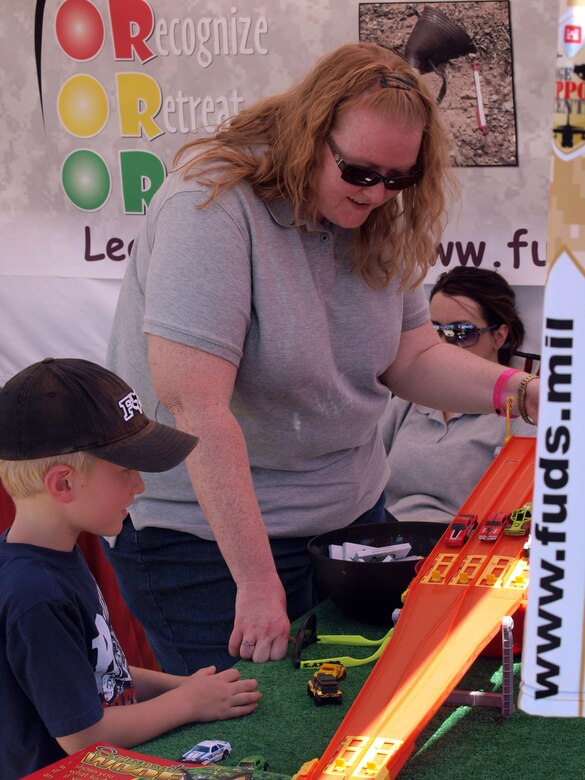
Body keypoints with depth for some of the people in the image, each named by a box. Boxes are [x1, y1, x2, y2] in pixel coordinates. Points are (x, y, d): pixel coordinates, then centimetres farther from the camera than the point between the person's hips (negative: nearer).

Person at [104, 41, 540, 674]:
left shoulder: (378, 220, 0)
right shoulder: (214, 204, -25)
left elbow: (411, 356, 6)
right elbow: (195, 406, -30)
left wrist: (520, 391, -14)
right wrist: (257, 580, -30)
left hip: (350, 514, 7)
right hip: (209, 536, -7)